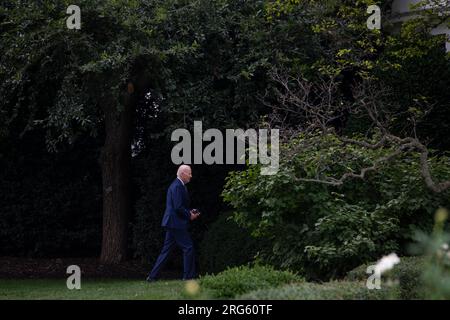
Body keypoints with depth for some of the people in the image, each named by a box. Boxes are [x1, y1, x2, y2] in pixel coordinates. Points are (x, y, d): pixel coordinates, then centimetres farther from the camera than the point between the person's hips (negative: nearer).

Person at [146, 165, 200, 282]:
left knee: (166, 250, 10)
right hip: (176, 223, -10)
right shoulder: (178, 186, -15)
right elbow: (178, 207, -21)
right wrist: (189, 215, -10)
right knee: (188, 247, -4)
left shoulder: (177, 185, 18)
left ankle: (152, 276, 9)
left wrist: (190, 212, 12)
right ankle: (188, 276, 0)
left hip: (171, 223, 10)